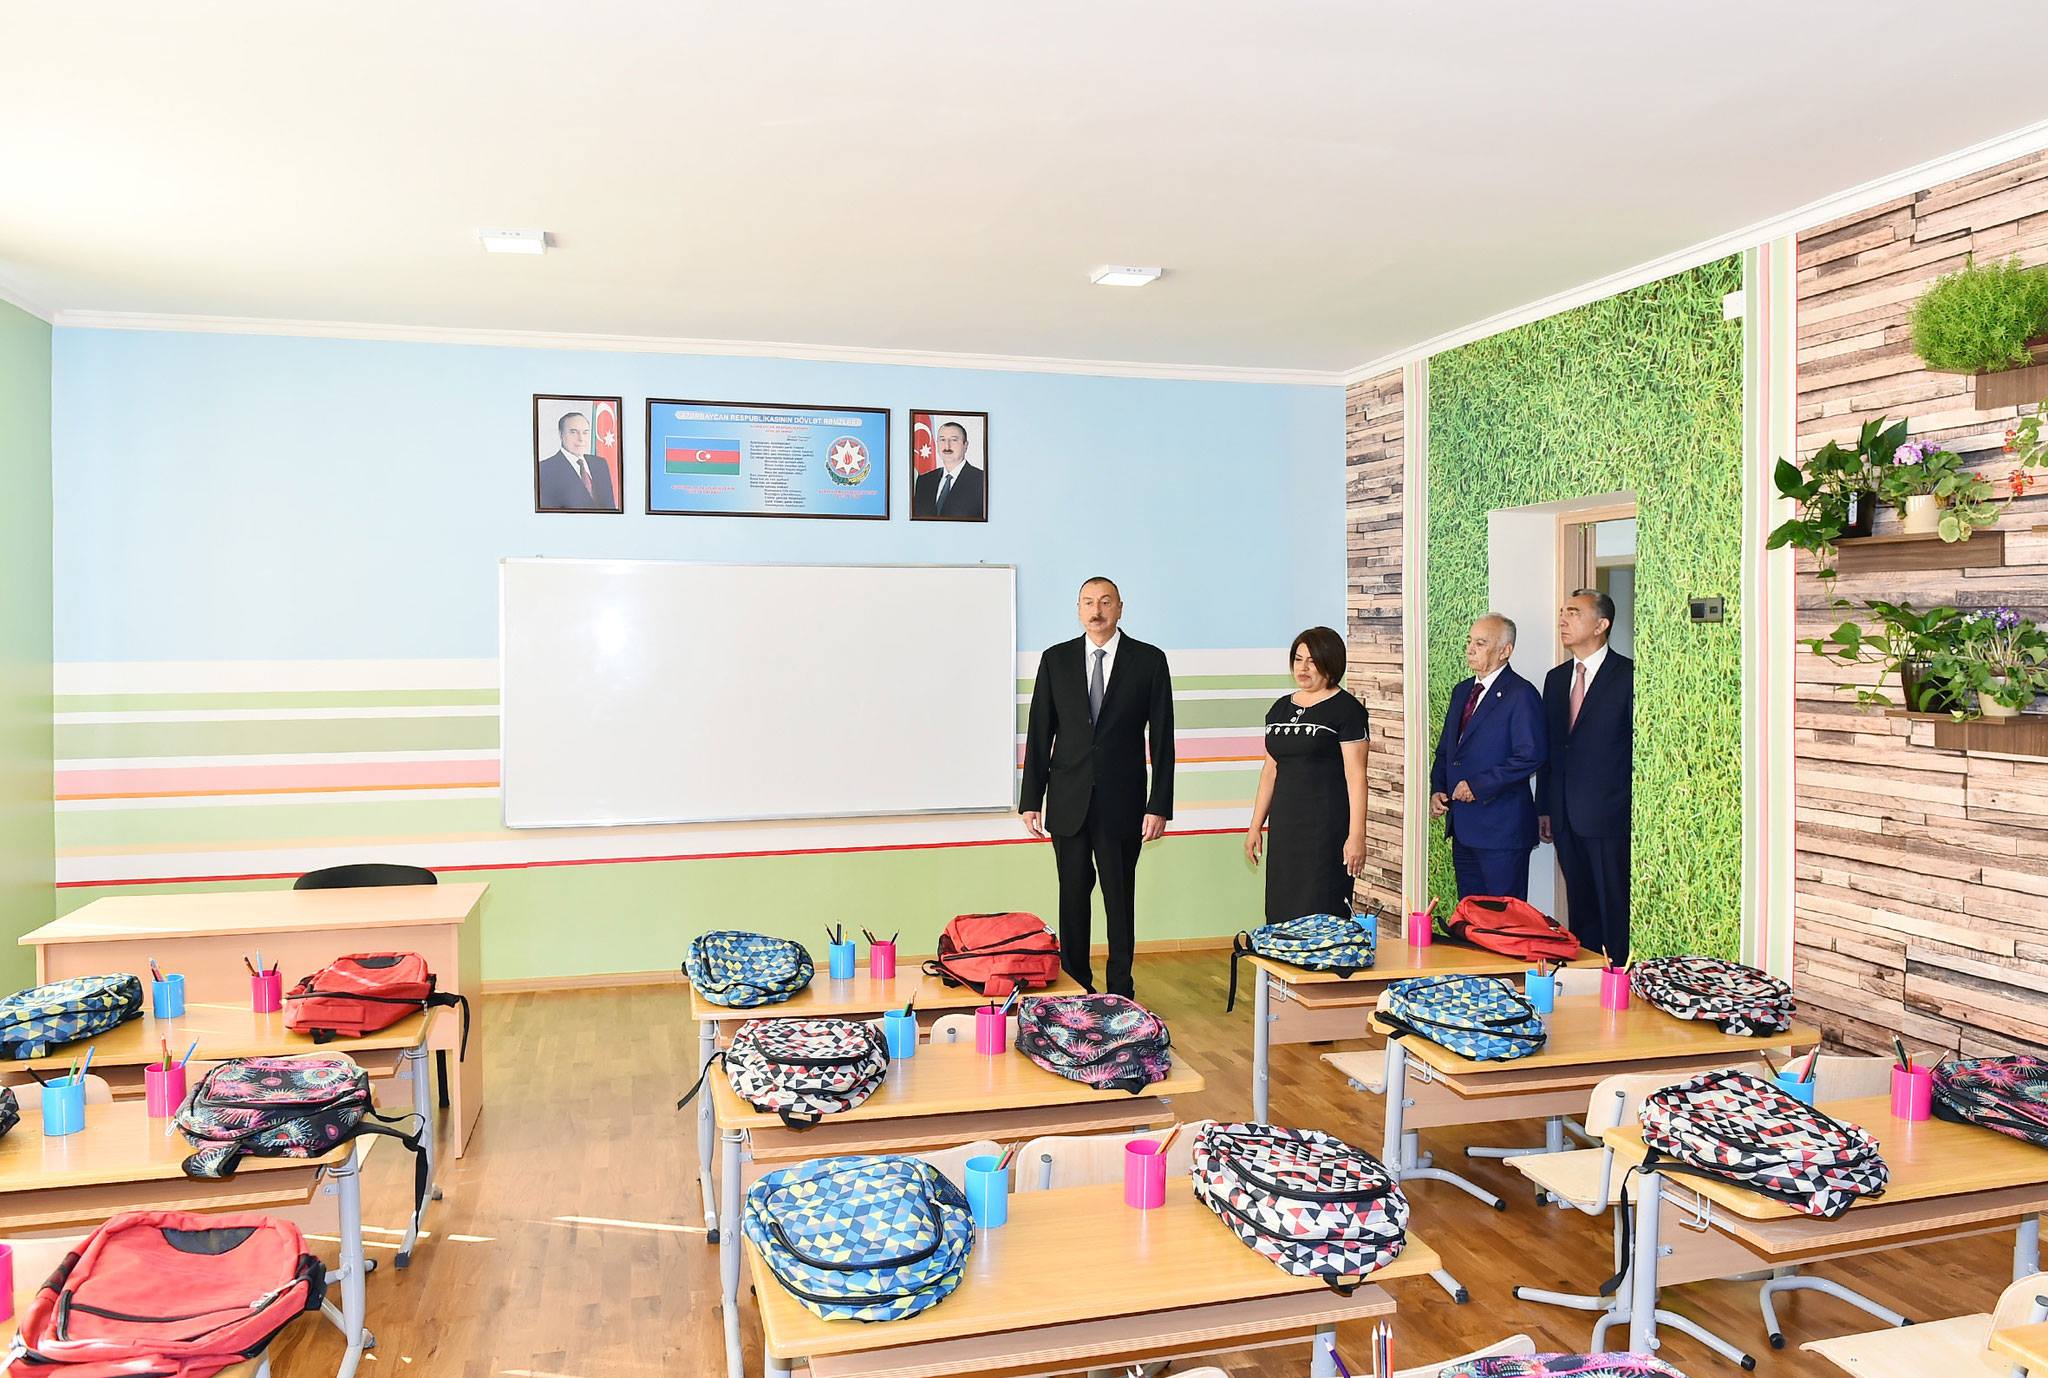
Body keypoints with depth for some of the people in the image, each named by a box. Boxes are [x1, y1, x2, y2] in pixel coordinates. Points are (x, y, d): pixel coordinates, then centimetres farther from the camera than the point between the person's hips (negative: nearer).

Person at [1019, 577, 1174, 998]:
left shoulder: (1149, 660, 1)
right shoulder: (1055, 659, 5)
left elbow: (1162, 738, -1)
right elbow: (1039, 733, 6)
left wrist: (1159, 805, -6)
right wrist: (1031, 799, 1)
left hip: (1122, 801, -1)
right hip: (1068, 801, 2)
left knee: (1120, 898, 5)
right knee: (1073, 895, 8)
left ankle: (1120, 991, 17)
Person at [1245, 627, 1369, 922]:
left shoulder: (1346, 709, -4)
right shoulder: (1280, 708, 15)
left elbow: (1356, 775, -9)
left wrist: (1356, 836, -15)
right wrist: (1255, 826, 14)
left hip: (1327, 828, -6)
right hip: (1285, 827, 6)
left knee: (1321, 915, -6)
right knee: (1281, 913, 5)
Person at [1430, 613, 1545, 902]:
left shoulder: (1521, 694, -10)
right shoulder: (1462, 691, 15)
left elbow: (1530, 756, -18)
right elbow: (1444, 749, 21)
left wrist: (1478, 786, -17)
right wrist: (1437, 790, 5)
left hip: (1502, 827, -8)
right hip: (1462, 825, 8)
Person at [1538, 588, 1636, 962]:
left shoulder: (1628, 675, -8)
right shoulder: (1556, 678, 13)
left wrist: (1633, 809, -10)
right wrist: (1544, 808, 13)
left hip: (1610, 818, -6)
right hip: (1567, 819, 7)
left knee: (1616, 910, 0)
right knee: (1580, 910, 15)